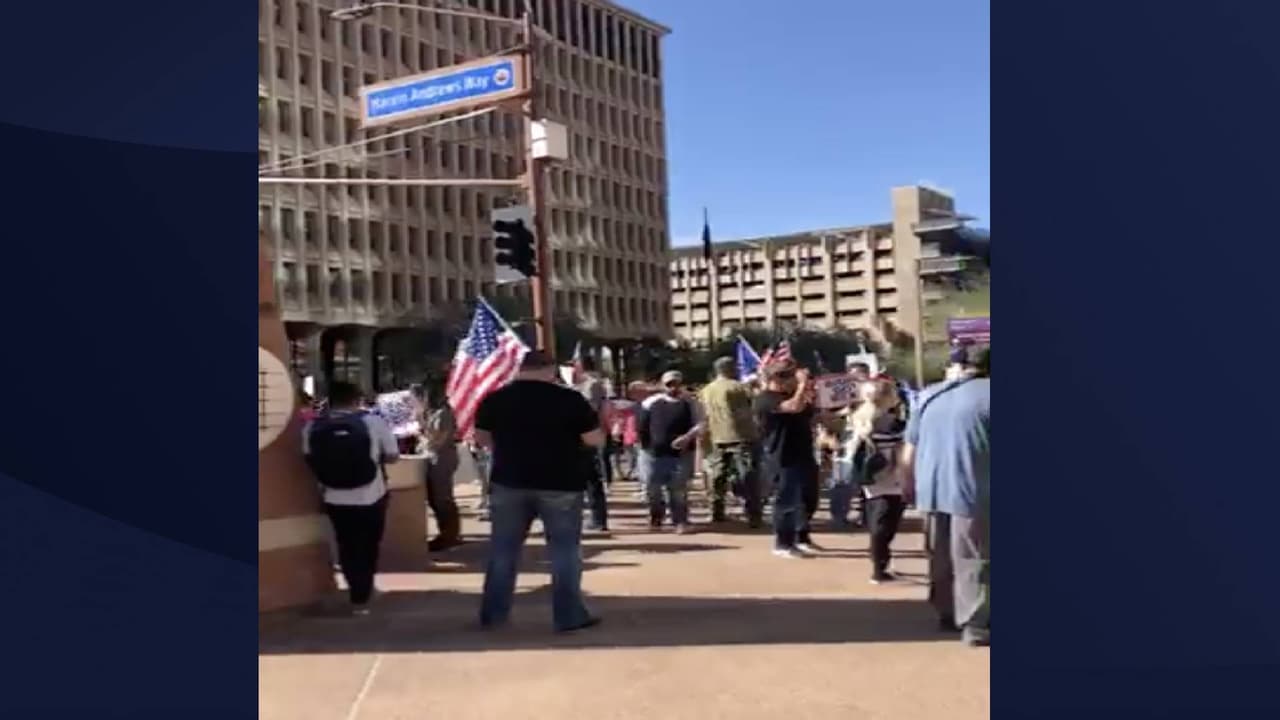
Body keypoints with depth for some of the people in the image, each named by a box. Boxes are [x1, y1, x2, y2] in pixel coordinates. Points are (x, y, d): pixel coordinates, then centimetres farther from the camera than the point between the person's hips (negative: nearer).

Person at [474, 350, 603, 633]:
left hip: (508, 482, 3)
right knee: (564, 549, 7)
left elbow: (481, 438, 13)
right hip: (560, 484, -3)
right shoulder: (570, 398, -10)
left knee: (503, 549, 13)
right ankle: (569, 615, 8)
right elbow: (596, 440, -7)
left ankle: (493, 613, 19)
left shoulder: (494, 399, 0)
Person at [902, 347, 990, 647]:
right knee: (974, 559, 2)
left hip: (931, 489, 5)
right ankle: (975, 624, 3)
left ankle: (946, 612, 27)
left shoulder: (928, 395, 12)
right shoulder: (987, 393, -4)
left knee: (940, 556, 17)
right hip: (972, 490, -5)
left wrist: (910, 487, 25)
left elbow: (908, 453, 14)